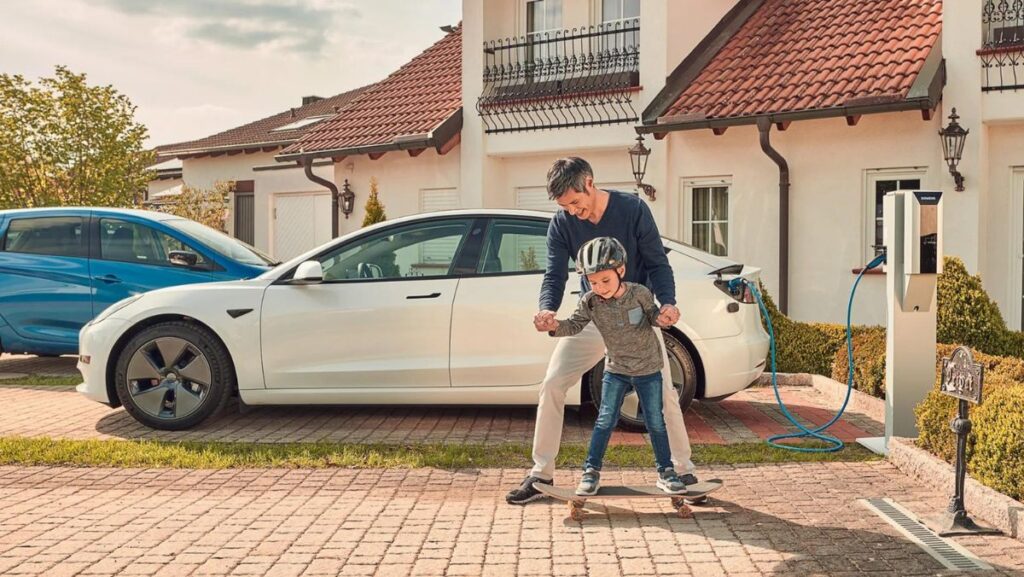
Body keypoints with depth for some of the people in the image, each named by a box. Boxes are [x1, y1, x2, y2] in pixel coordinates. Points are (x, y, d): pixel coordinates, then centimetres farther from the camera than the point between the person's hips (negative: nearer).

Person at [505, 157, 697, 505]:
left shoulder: (632, 209, -16)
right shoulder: (561, 224, -9)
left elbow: (657, 262, -12)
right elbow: (555, 274, -14)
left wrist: (667, 302, -31)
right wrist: (547, 309, -36)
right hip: (592, 317, 2)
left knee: (664, 392, -3)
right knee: (552, 385, -8)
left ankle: (684, 471, 15)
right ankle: (541, 473, 2)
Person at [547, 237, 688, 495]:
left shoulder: (640, 293, -17)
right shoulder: (590, 302, -13)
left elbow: (653, 315, -4)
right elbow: (575, 325, -10)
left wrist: (661, 319, -27)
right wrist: (556, 327, -30)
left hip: (648, 369, -1)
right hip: (615, 369, 1)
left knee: (656, 423, 5)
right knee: (605, 422, 1)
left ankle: (665, 472, 19)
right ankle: (591, 471, 11)